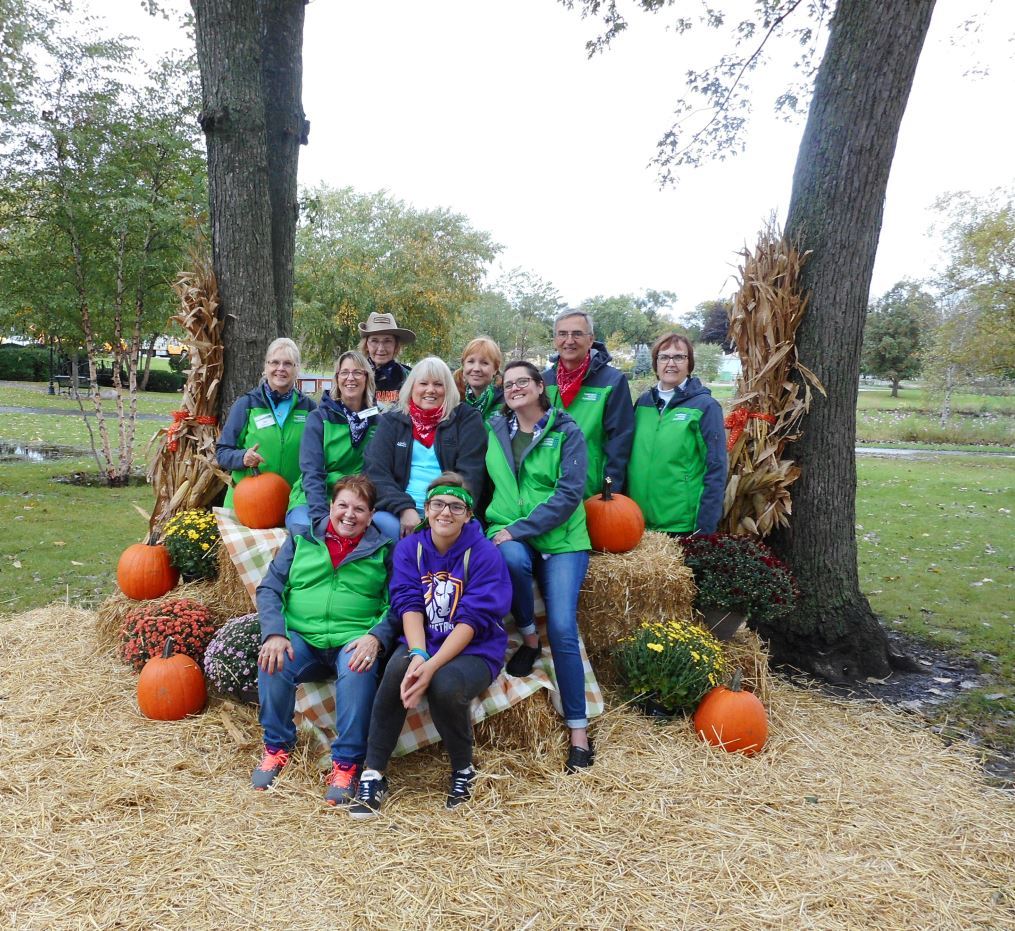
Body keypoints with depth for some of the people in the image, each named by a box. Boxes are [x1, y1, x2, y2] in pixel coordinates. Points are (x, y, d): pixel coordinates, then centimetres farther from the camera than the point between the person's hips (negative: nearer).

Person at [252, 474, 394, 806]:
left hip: (354, 641, -2)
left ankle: (346, 763, -19)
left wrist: (376, 637, -18)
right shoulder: (302, 539, 13)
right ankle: (277, 747, -3)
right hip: (300, 638, 2)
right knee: (272, 663, -29)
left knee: (359, 671, -35)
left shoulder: (383, 550, 9)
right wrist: (275, 633, -11)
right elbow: (269, 588, 7)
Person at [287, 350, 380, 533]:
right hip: (313, 501, -2)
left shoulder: (377, 421, 7)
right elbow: (311, 472, -11)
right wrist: (321, 516, -26)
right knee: (306, 529, -37)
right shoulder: (318, 418, -1)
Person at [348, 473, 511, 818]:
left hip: (474, 650, -2)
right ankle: (373, 773, -17)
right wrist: (418, 654, -28)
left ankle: (463, 770, -3)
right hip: (420, 642, 3)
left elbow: (473, 619, -17)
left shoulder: (485, 554, -9)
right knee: (400, 666, -31)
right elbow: (408, 604, -9)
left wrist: (433, 665, -29)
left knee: (445, 685, -34)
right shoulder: (409, 548, 2)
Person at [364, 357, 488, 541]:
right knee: (379, 521, -30)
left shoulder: (467, 419, 9)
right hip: (399, 512, 2)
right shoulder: (392, 421, 14)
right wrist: (404, 508, -14)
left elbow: (470, 475, -2)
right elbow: (376, 472, 2)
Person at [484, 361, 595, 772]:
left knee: (562, 629, -14)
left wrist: (519, 529, -18)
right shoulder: (495, 430, 10)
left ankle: (579, 731, 1)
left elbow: (569, 493, -11)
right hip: (509, 535, 2)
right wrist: (503, 530, 0)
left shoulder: (567, 432, -2)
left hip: (561, 541, -2)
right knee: (512, 559, -36)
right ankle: (528, 637, -7)